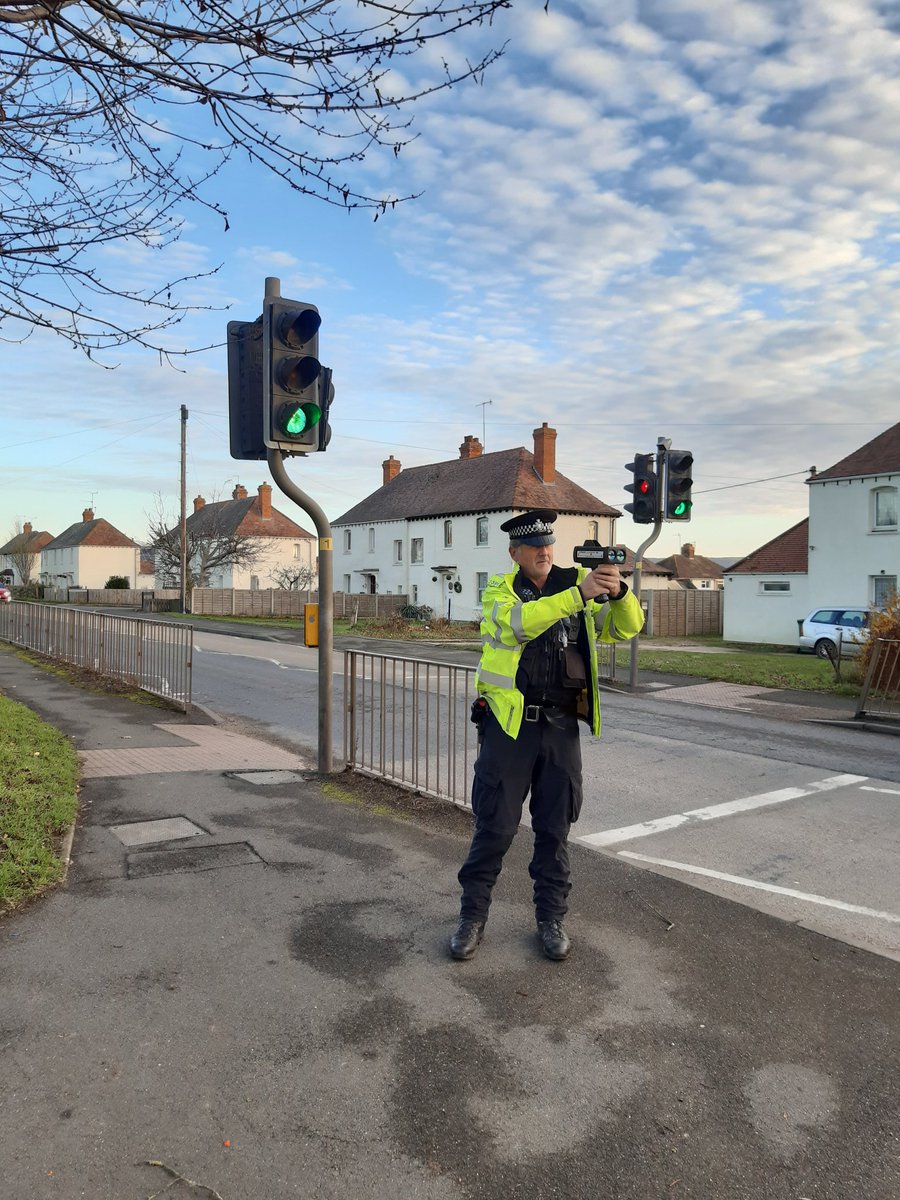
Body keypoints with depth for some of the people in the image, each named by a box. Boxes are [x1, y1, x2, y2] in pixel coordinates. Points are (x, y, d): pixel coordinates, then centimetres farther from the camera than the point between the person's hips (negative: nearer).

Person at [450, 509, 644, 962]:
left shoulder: (576, 583, 6)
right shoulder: (500, 590, -2)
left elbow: (626, 627, -2)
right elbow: (520, 621, -24)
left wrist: (618, 592, -22)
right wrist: (579, 594, -33)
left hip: (561, 726, 3)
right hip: (509, 722, -2)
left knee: (554, 829, 12)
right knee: (494, 826, 5)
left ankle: (551, 917, 28)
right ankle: (472, 914, 22)